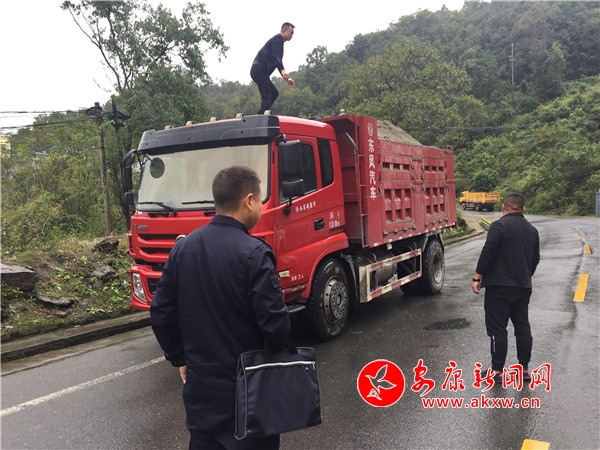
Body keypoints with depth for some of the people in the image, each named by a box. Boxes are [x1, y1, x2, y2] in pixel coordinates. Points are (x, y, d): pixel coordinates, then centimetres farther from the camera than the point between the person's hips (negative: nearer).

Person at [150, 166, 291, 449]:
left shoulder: (183, 247, -1)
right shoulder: (253, 253, -21)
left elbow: (161, 313, 4)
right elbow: (274, 321, -21)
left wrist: (180, 359, 14)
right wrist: (278, 349, 1)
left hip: (200, 381, 6)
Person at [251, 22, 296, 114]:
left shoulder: (279, 41, 27)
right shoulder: (278, 38, -5)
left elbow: (278, 62, 30)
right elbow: (275, 56, -23)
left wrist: (287, 78, 23)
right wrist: (283, 70, -38)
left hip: (258, 71, 10)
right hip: (259, 70, -10)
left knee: (274, 93, 14)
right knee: (267, 96, -15)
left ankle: (261, 115, 9)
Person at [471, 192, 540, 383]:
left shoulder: (499, 225, -12)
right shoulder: (532, 230, 12)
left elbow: (487, 253, -18)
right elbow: (535, 259, 19)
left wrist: (477, 278, -11)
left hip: (499, 286, -7)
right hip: (523, 286, 7)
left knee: (498, 329, -1)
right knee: (523, 326, 14)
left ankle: (497, 370, 4)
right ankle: (524, 368, 21)